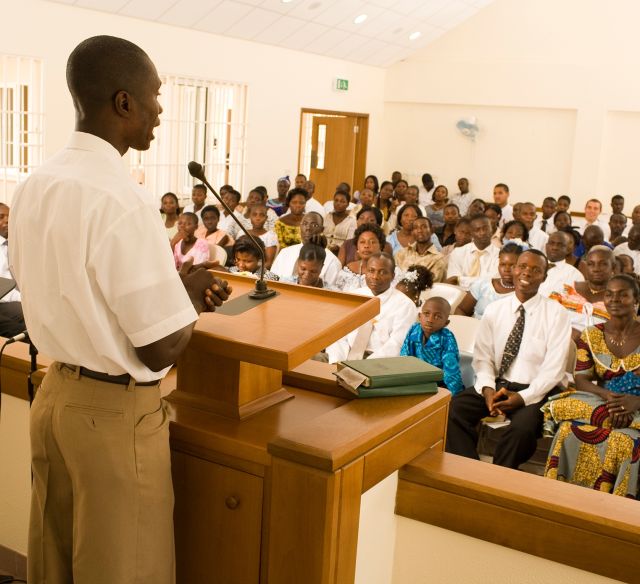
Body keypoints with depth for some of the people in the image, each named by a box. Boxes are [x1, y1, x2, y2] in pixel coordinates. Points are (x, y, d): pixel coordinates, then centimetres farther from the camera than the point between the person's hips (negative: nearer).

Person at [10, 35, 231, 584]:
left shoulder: (34, 187, 2)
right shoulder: (124, 200, -23)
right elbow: (161, 351, -22)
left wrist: (169, 284, 9)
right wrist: (189, 293, -3)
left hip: (55, 394, 8)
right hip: (116, 413, -8)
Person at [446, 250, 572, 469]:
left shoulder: (556, 314, -3)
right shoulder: (494, 310, 8)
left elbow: (554, 368, -8)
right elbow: (482, 357, 5)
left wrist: (523, 397, -19)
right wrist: (487, 388, -14)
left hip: (533, 392, -3)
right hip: (496, 385, 4)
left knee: (522, 427, -34)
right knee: (452, 410, -22)